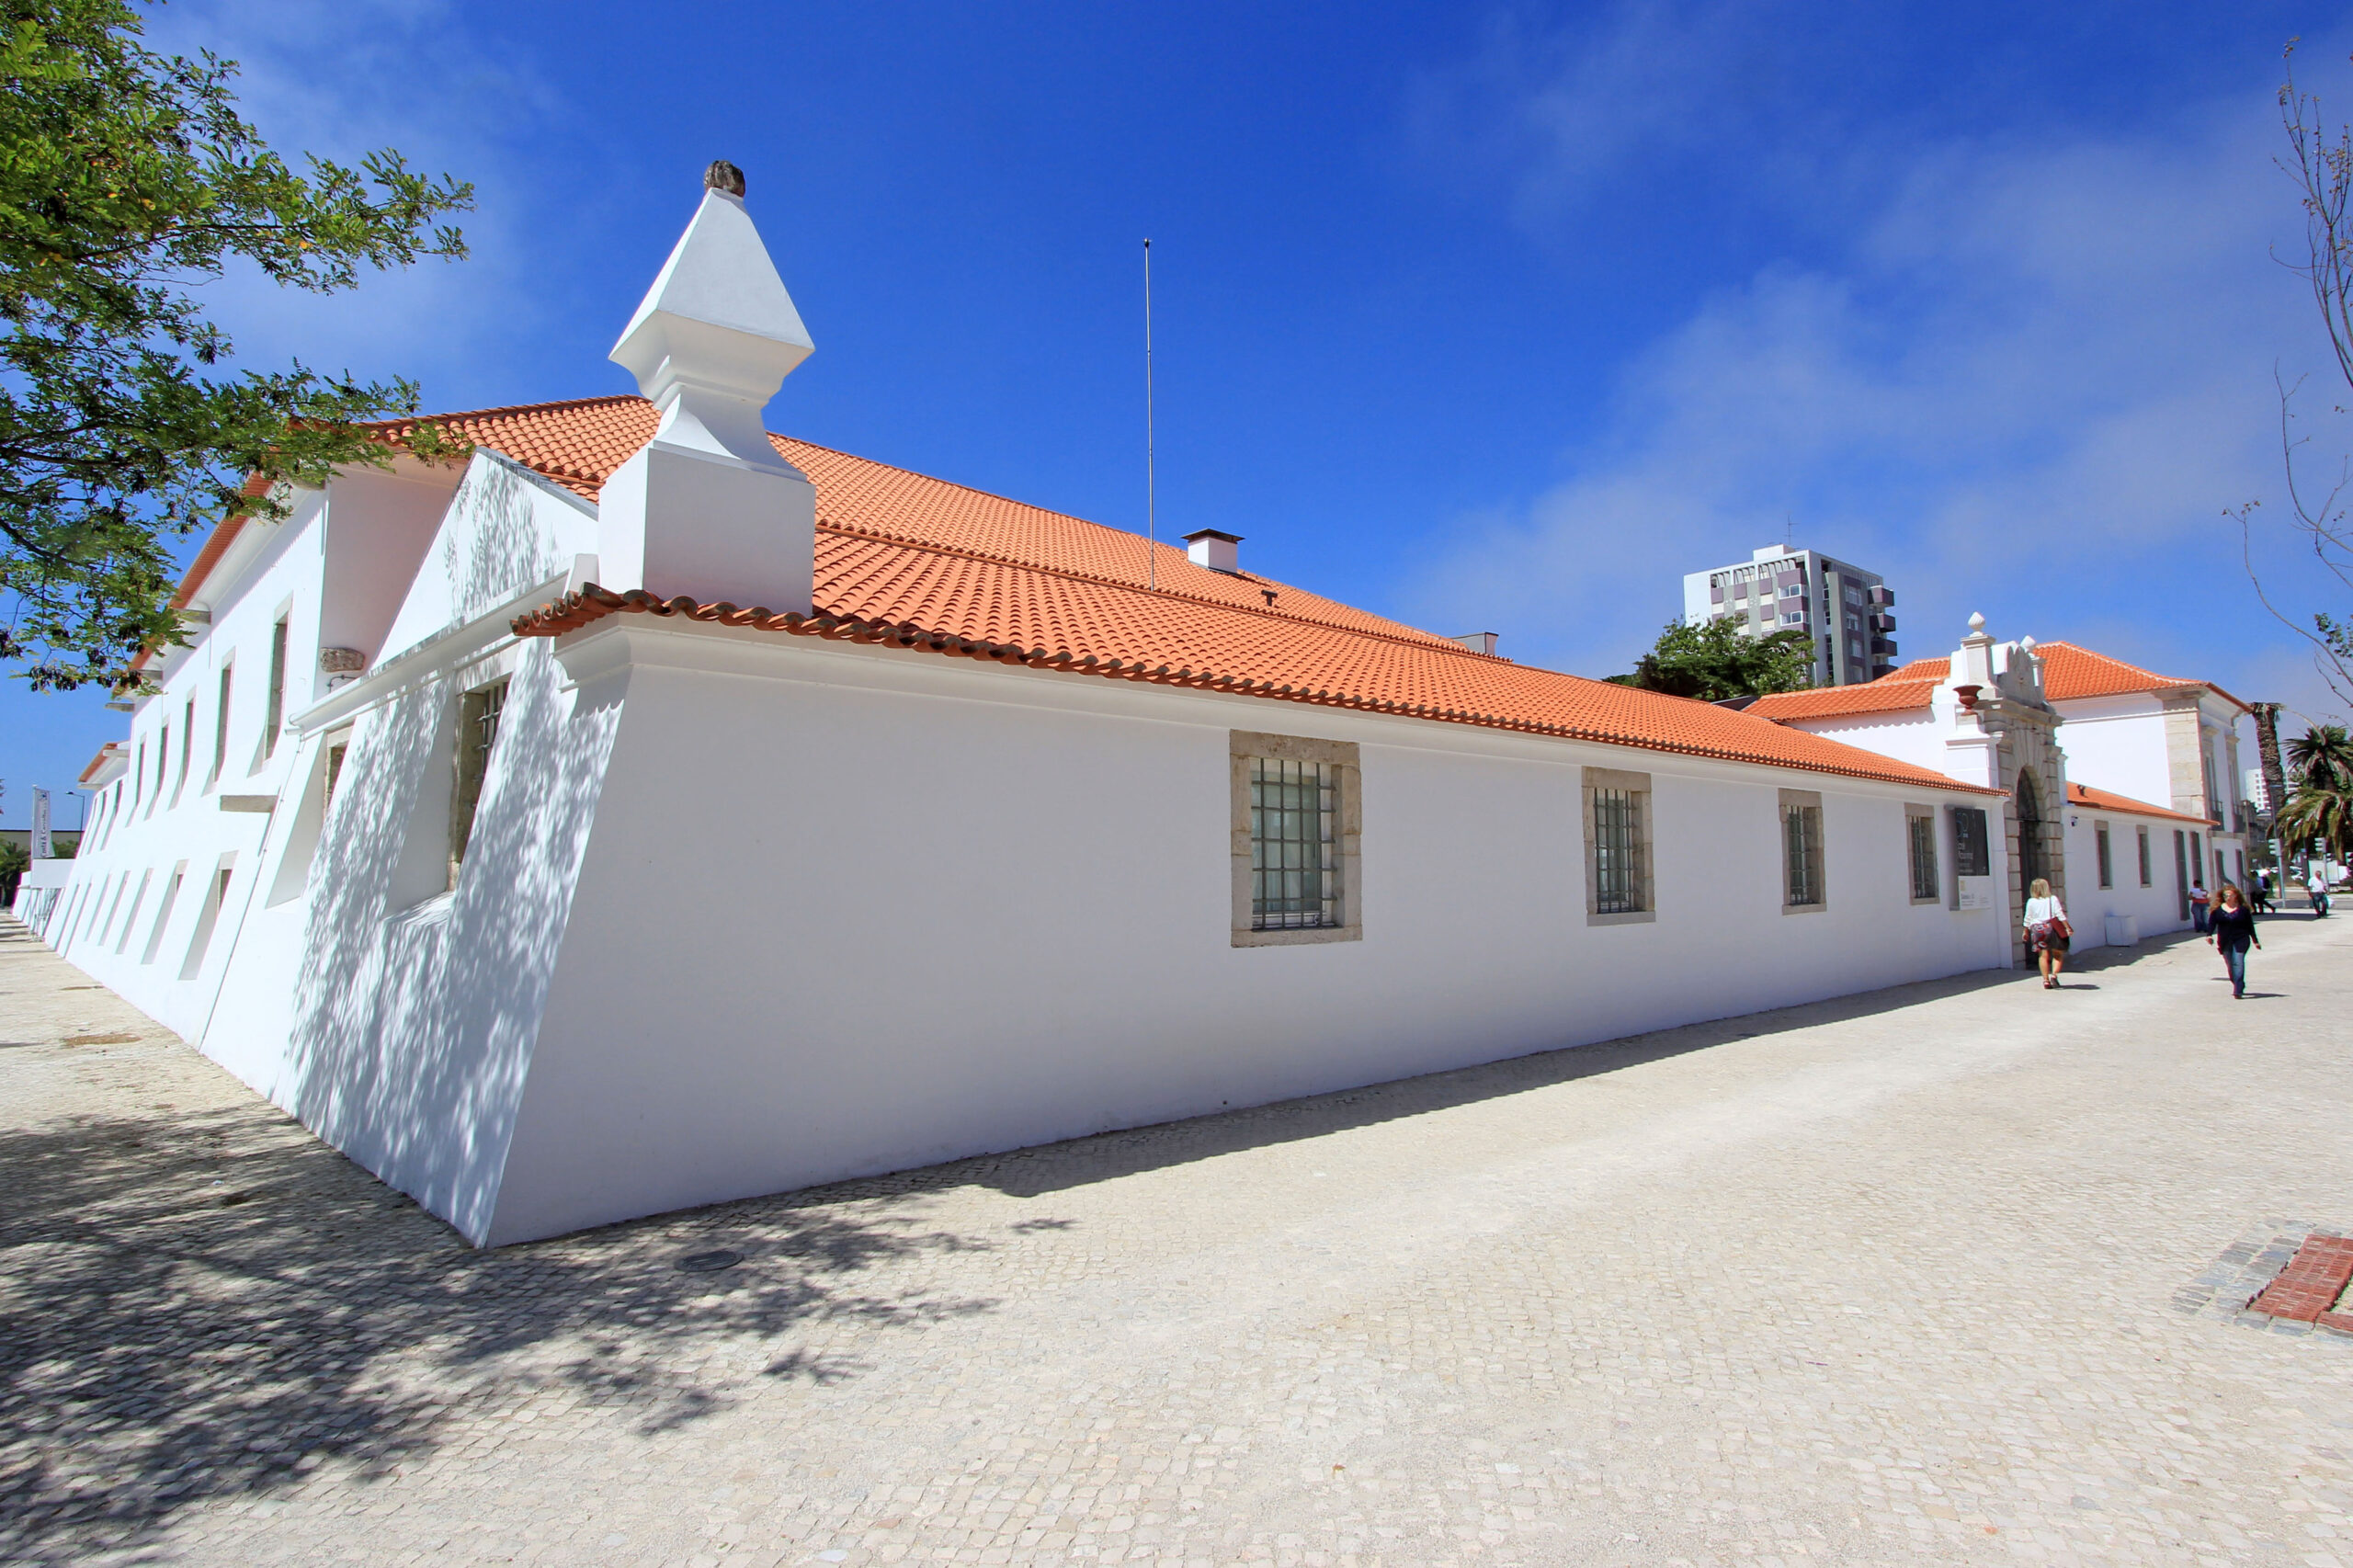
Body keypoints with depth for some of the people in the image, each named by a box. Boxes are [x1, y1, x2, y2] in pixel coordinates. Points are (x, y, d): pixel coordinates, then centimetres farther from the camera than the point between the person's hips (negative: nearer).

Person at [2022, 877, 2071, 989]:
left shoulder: (2031, 902, 1)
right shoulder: (2053, 899, -2)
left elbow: (2028, 919, 5)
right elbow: (2060, 915, -5)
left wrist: (2026, 932, 14)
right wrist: (2068, 928, 0)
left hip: (2037, 929, 1)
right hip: (2051, 928, -1)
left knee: (2043, 955, 2)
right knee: (2058, 954, 11)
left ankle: (2046, 980, -2)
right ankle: (2054, 974, -10)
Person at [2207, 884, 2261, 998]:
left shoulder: (2243, 909, 2)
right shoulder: (2218, 909, 4)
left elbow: (2250, 926, 8)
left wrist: (2255, 941, 10)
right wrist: (2209, 935, -13)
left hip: (2240, 940, -2)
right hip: (2225, 942, 2)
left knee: (2238, 963, -13)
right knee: (2230, 966, 8)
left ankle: (2237, 991, -15)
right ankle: (2239, 987, 26)